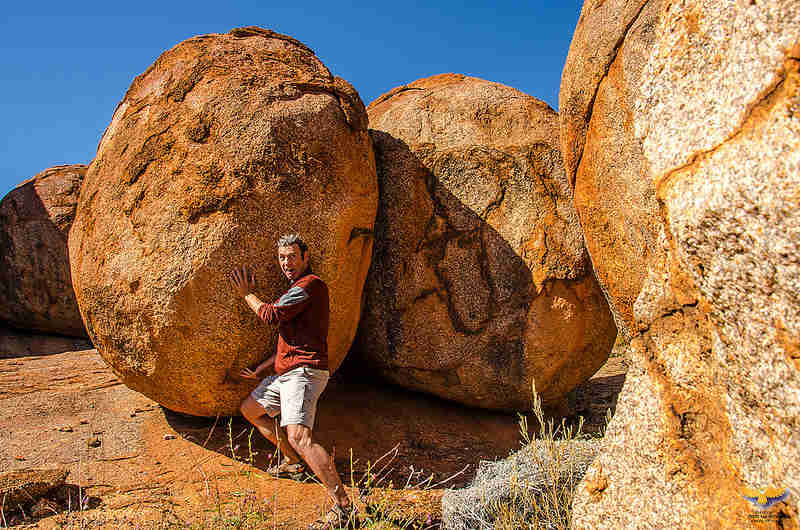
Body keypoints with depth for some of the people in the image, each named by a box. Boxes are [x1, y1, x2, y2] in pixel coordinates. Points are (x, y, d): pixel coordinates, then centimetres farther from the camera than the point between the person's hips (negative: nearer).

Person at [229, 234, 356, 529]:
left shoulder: (310, 284, -10)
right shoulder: (298, 289, 24)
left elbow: (271, 315, -16)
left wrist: (246, 294, 2)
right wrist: (260, 371, 26)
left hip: (304, 372, -11)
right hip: (284, 373, 11)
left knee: (299, 435, -26)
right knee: (249, 410, 25)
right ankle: (294, 462, 32)